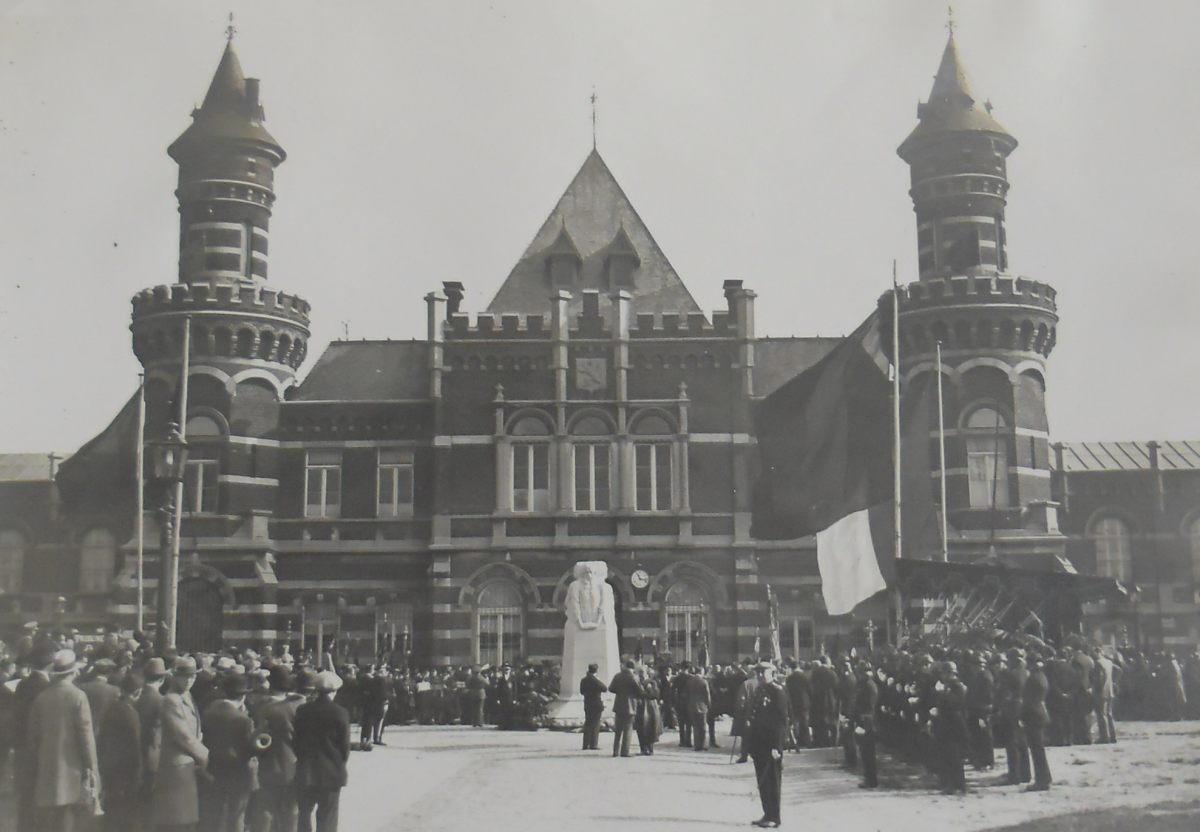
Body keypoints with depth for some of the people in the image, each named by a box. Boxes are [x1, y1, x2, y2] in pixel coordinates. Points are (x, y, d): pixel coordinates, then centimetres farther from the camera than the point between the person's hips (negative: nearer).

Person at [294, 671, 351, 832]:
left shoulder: (302, 710, -4)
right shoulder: (340, 713, -11)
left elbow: (296, 741, 1)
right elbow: (345, 745, -7)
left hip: (305, 772, 3)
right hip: (331, 773, -2)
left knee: (304, 814, 16)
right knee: (327, 819, 4)